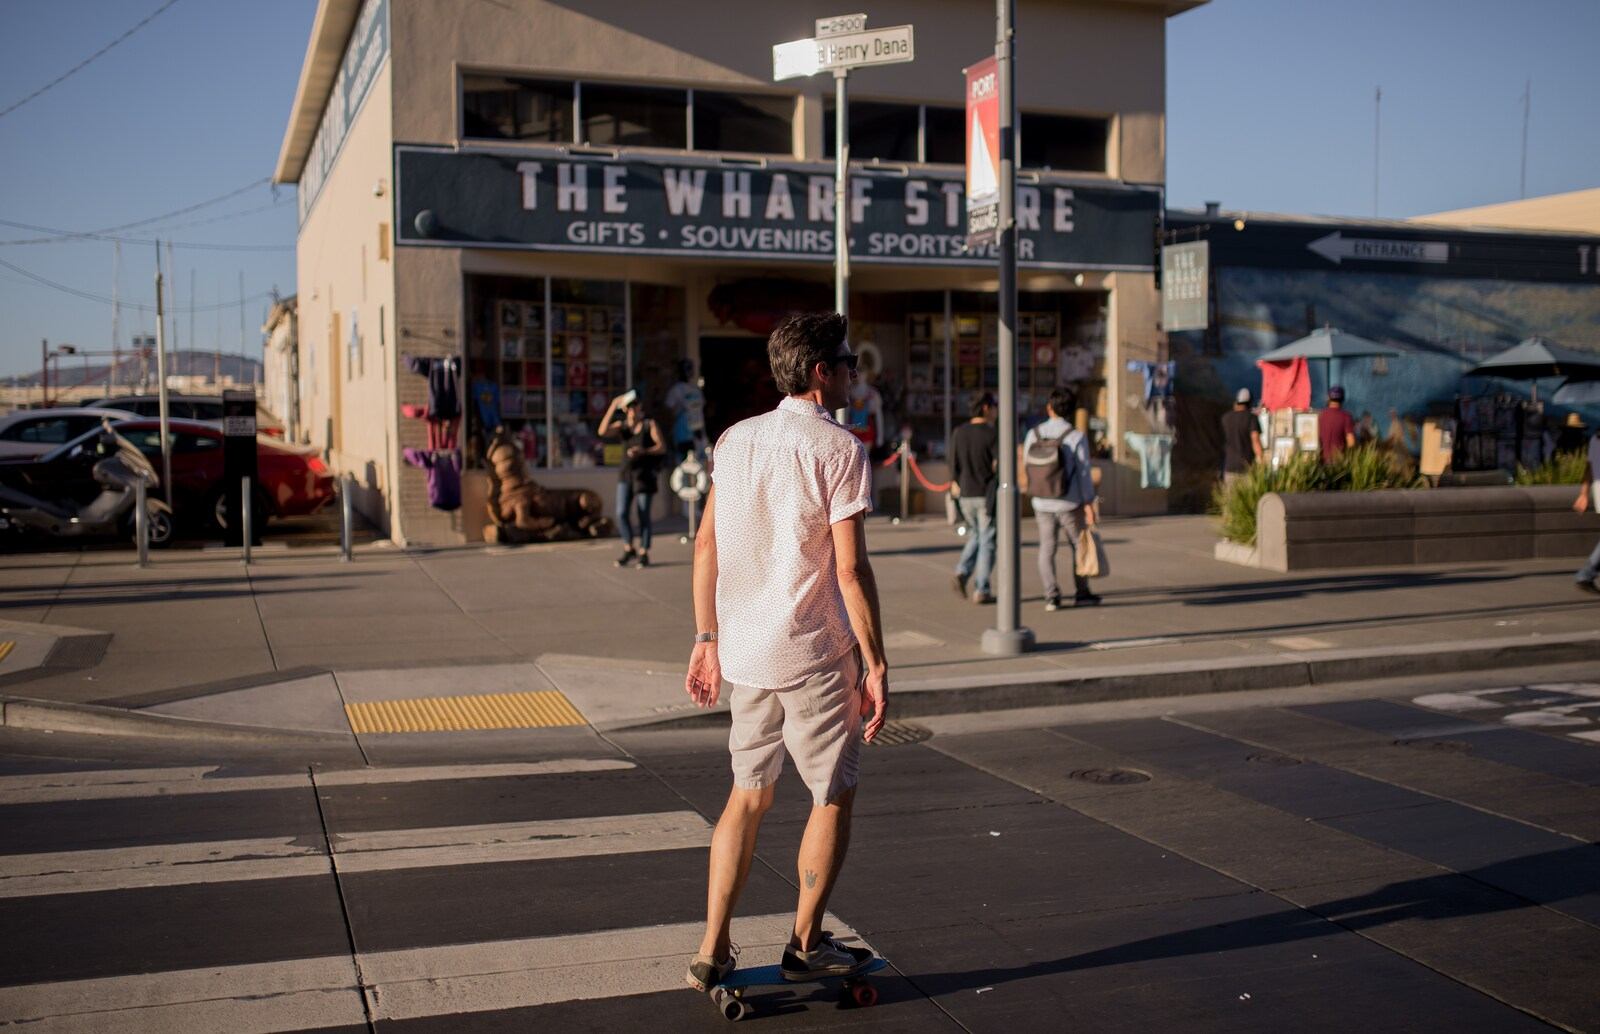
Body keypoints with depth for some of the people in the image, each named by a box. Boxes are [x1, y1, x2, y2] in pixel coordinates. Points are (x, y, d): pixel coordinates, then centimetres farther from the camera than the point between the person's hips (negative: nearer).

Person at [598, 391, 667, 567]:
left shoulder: (650, 424, -5)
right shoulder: (621, 425, 4)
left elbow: (662, 447, -9)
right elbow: (602, 432, -13)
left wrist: (643, 451, -25)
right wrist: (613, 406, -16)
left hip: (646, 475, -3)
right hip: (626, 473, 3)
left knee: (643, 516, -2)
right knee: (622, 513, -5)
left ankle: (643, 554, 8)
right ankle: (629, 550, 12)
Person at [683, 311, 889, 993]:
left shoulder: (734, 440, 7)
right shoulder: (838, 449, -12)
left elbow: (706, 545, 9)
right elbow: (850, 569, -16)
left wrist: (708, 639, 15)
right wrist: (876, 665, -10)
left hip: (745, 653, 6)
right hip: (815, 655, -6)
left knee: (748, 796, 16)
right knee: (834, 796, 12)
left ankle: (712, 953, 16)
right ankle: (805, 945, 22)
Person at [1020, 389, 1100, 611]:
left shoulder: (1033, 434, -2)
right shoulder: (1077, 436, -12)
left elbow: (1026, 468, 5)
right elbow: (1084, 473, -12)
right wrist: (1089, 505, -7)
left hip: (1042, 505, 2)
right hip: (1070, 505, -2)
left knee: (1047, 550, 9)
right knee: (1079, 545, 15)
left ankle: (1052, 595, 0)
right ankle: (1081, 593, 21)